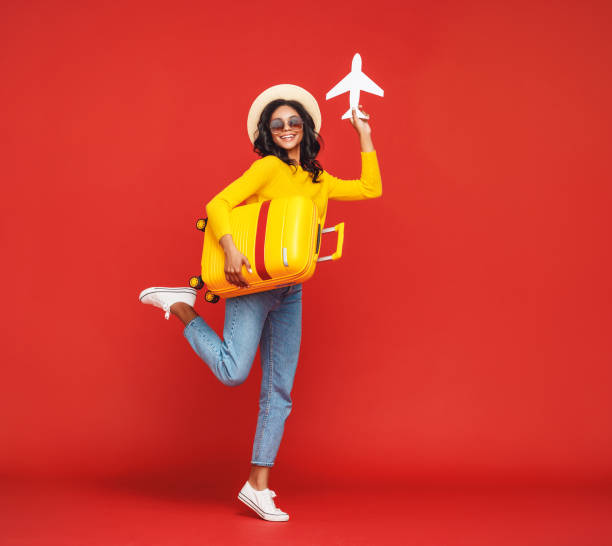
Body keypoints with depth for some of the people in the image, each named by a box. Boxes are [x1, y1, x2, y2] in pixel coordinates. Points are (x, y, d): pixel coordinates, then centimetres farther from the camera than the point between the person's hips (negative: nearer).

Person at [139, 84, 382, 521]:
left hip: (290, 292, 6)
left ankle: (258, 485, 10)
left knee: (279, 392, 4)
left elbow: (371, 189, 22)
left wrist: (365, 137, 20)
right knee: (233, 372, -20)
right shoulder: (268, 167, -4)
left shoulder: (320, 181, 17)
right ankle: (180, 305, 1)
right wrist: (231, 249, -27)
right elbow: (217, 205, -12)